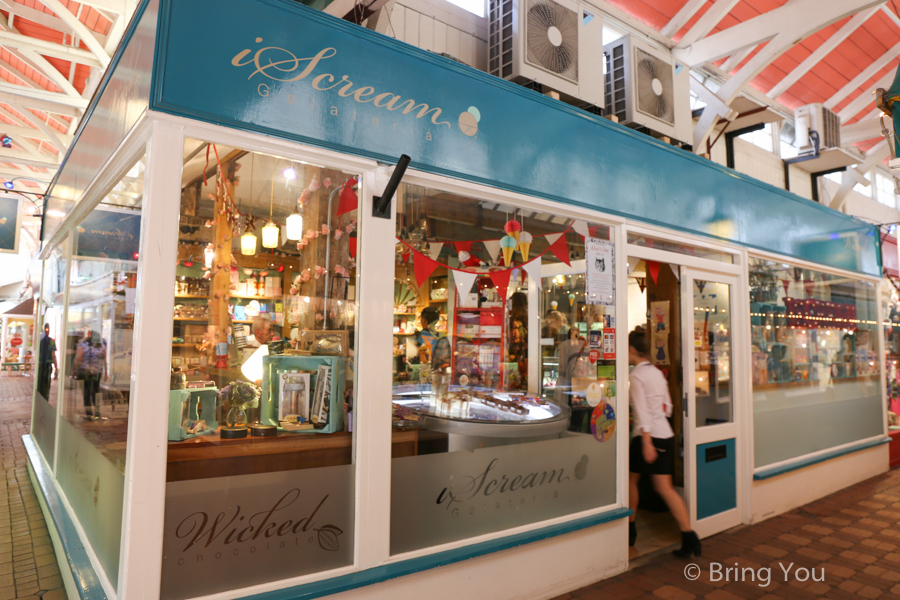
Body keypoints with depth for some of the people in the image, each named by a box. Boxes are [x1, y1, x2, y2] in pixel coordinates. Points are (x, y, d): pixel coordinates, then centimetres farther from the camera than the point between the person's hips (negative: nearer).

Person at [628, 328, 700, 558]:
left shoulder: (636, 375, -12)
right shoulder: (658, 373, 11)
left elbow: (642, 411, -19)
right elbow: (667, 408, 16)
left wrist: (646, 442, -22)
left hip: (648, 435, -7)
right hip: (666, 434, 7)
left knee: (631, 480, 14)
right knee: (665, 488, 6)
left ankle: (630, 529, 25)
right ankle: (688, 536, -2)